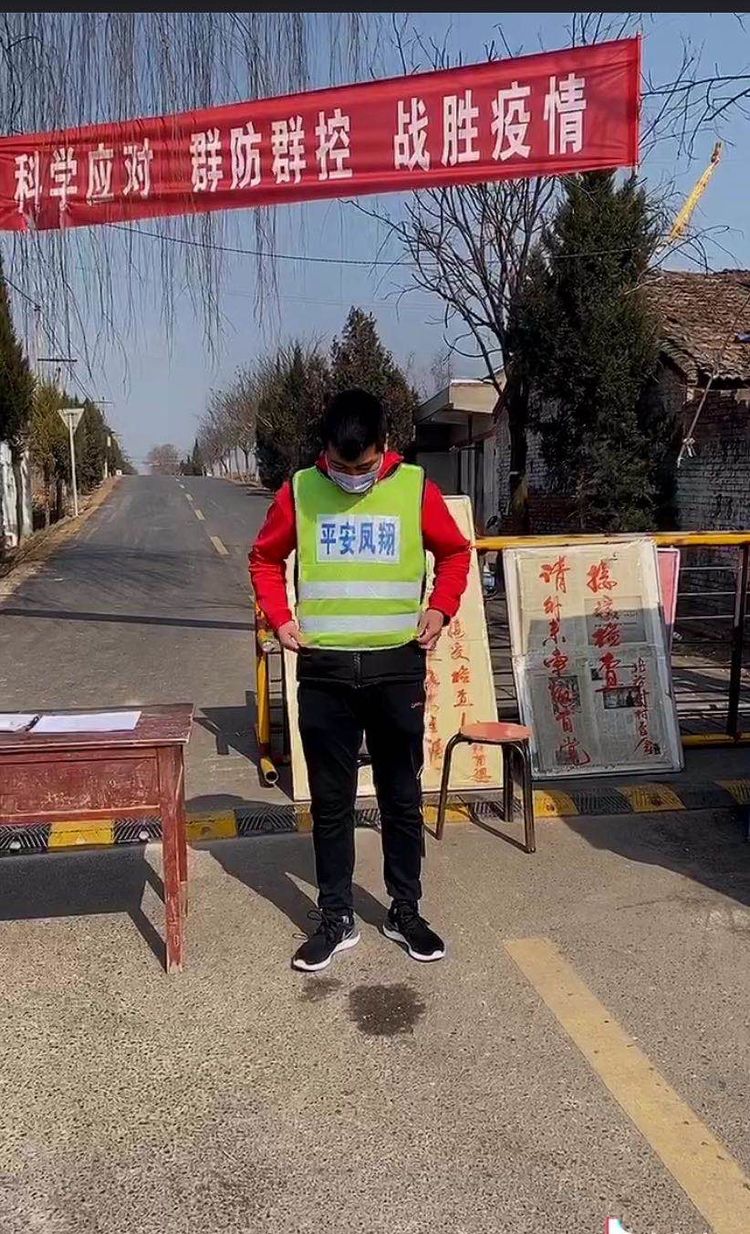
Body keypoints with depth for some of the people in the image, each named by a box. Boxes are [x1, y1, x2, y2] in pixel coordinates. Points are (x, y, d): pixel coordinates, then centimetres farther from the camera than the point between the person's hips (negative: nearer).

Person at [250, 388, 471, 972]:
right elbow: (265, 558, 12)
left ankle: (405, 912, 27)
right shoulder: (299, 491, -1)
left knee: (402, 797, 10)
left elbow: (456, 552, 12)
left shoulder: (416, 489, -2)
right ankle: (336, 919, 23)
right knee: (330, 803, 8)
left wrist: (440, 610, -1)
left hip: (398, 667, 0)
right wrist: (280, 618, -1)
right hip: (324, 671, 0)